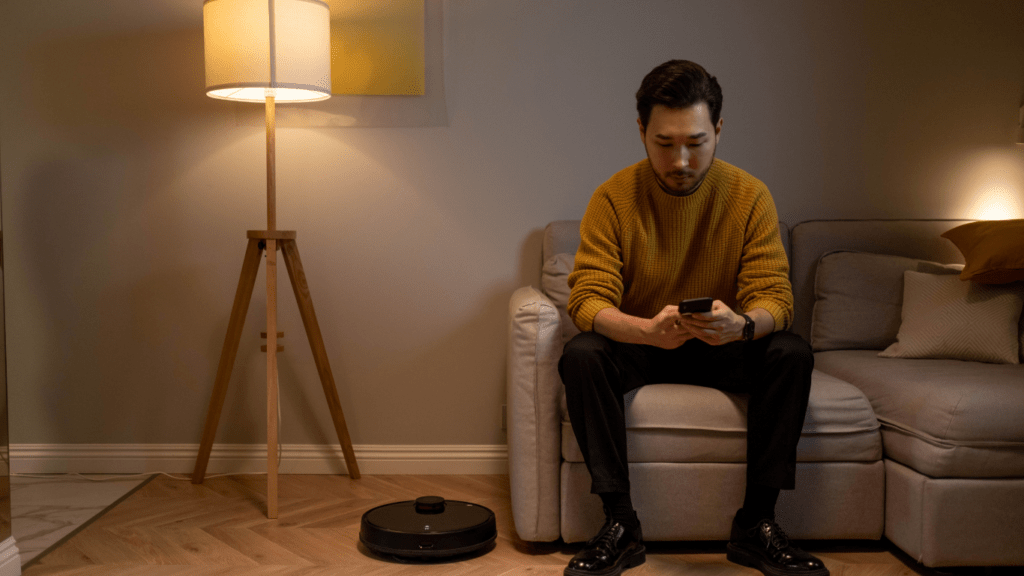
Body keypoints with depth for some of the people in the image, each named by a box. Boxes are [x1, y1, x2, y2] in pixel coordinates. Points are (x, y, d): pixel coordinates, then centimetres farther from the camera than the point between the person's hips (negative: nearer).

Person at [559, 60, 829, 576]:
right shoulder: (614, 197, -14)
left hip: (723, 348, 1)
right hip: (638, 345, -1)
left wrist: (741, 325, -40)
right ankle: (620, 525, -22)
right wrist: (648, 329, -43)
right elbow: (587, 300, -21)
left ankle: (756, 525, -16)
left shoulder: (749, 196, -10)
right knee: (580, 355, -30)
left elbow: (774, 297, -14)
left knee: (792, 353, -26)